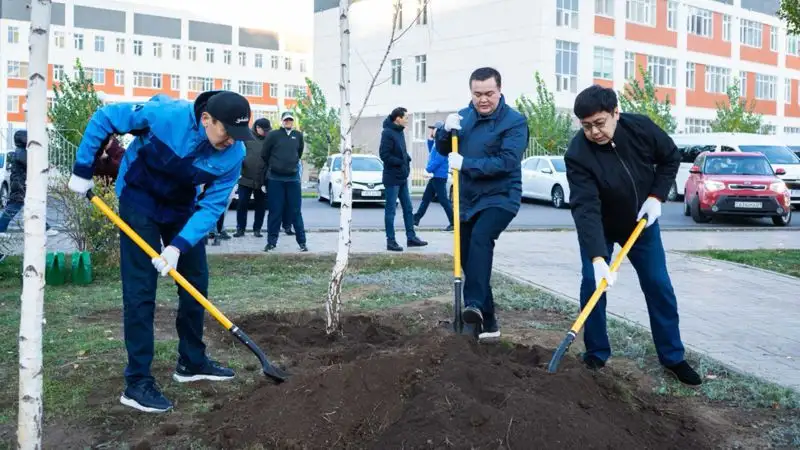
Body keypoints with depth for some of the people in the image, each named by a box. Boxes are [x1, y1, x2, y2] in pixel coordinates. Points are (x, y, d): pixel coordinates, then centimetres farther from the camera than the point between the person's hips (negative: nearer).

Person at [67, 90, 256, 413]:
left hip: (183, 207, 5)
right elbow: (104, 118, -20)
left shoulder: (233, 154, -23)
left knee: (196, 282, 9)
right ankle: (137, 383, -2)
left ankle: (192, 362, 26)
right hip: (139, 201, -4)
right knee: (140, 291, -8)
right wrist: (82, 171, -18)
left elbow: (212, 206, -20)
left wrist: (179, 247, -31)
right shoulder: (165, 115, -33)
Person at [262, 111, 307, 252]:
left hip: (293, 178, 2)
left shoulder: (298, 135, 7)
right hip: (275, 178, -2)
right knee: (275, 211, 2)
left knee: (296, 211, 4)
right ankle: (271, 241, 9)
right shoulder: (273, 135, -2)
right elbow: (265, 154, 5)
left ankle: (302, 242, 7)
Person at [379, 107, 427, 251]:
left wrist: (406, 159, 2)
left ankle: (411, 237, 20)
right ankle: (391, 241, 5)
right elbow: (384, 155, -20)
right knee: (390, 210, -1)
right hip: (392, 178, -9)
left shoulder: (399, 131, 12)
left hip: (402, 177, 9)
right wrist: (402, 162, -16)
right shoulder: (387, 132, -15)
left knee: (408, 208, 12)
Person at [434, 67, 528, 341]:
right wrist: (446, 130, -13)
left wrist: (465, 164, -24)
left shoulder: (514, 121, -12)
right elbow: (443, 150, 8)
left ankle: (475, 305, -38)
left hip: (500, 198, -7)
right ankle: (487, 322, 20)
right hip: (468, 200, 7)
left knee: (481, 238, -33)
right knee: (468, 259, 9)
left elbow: (506, 162, -22)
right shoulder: (464, 116, 9)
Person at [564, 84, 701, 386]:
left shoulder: (641, 127, -22)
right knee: (592, 285, -8)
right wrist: (597, 258, -48)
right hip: (598, 228, -2)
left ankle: (672, 357, 16)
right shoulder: (577, 155, -32)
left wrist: (656, 196, -16)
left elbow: (671, 158, -3)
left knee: (659, 286, 4)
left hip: (641, 222, 3)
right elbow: (586, 209, -39)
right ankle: (596, 355, 9)